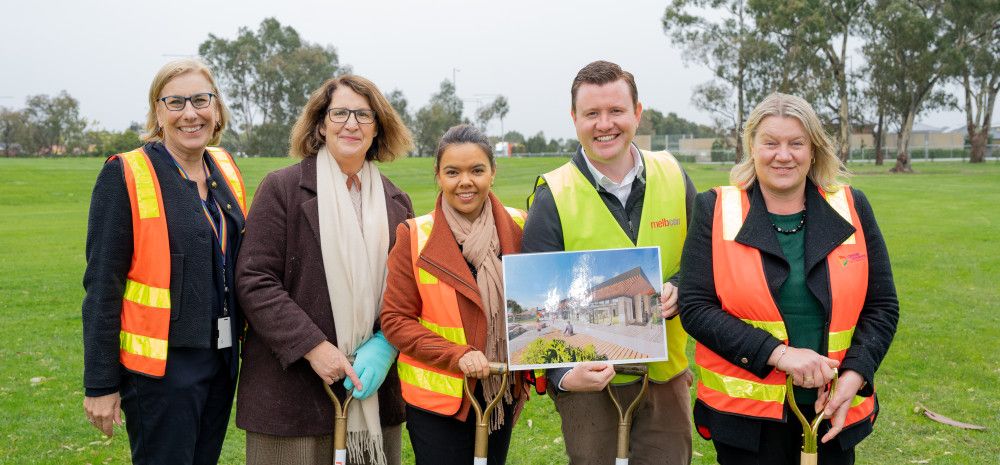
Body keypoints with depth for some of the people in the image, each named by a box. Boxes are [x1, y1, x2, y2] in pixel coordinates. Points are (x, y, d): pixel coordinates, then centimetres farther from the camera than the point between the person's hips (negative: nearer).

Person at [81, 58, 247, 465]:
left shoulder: (226, 169, 7)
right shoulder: (125, 176, -11)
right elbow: (102, 288, -11)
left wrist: (247, 344, 12)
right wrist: (100, 385, -11)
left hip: (222, 359, 6)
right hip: (161, 366, -6)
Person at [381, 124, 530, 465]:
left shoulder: (517, 228, -1)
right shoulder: (415, 236, -9)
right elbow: (395, 319, -8)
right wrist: (457, 354, -20)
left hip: (502, 391, 3)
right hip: (437, 397, -3)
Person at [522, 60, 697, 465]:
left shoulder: (673, 177, -1)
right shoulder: (552, 197, -10)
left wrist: (679, 289, -14)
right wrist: (562, 374, -23)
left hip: (666, 371, 3)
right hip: (588, 379, -3)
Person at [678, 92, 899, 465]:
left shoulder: (851, 209, 2)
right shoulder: (716, 210, -3)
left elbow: (882, 307, 5)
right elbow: (695, 307, -9)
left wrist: (854, 376, -11)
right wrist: (778, 354, -18)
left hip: (834, 410, 2)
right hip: (745, 413, -2)